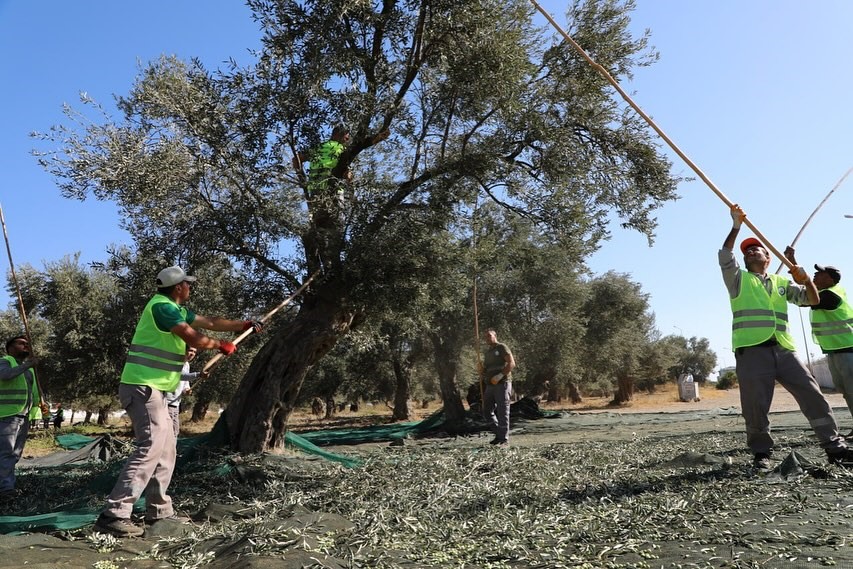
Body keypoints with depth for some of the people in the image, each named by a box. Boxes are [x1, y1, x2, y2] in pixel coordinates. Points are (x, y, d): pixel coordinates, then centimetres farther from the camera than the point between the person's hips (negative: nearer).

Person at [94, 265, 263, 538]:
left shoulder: (177, 309, 15)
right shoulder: (161, 306, -14)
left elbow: (211, 323, 23)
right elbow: (194, 338, -20)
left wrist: (244, 324, 25)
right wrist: (221, 345, -3)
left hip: (153, 389, 10)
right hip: (142, 387, -10)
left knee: (166, 449, 12)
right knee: (151, 447, -17)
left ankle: (159, 510, 19)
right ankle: (113, 515, -16)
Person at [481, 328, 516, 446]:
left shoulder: (502, 347, -4)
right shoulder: (487, 351, 19)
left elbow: (511, 363, -14)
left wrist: (499, 376, -21)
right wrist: (481, 368, 3)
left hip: (502, 384, -8)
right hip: (490, 386, 8)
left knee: (502, 412, -5)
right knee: (487, 412, 6)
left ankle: (504, 438, 3)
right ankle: (499, 434, 19)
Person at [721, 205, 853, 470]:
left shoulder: (782, 282, 22)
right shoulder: (738, 279, 12)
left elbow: (813, 300, 17)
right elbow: (724, 256, -5)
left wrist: (806, 279, -3)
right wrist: (736, 226, -13)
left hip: (784, 350, 3)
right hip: (752, 351, -3)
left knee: (813, 396, 0)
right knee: (756, 407, -3)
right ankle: (761, 454, 10)